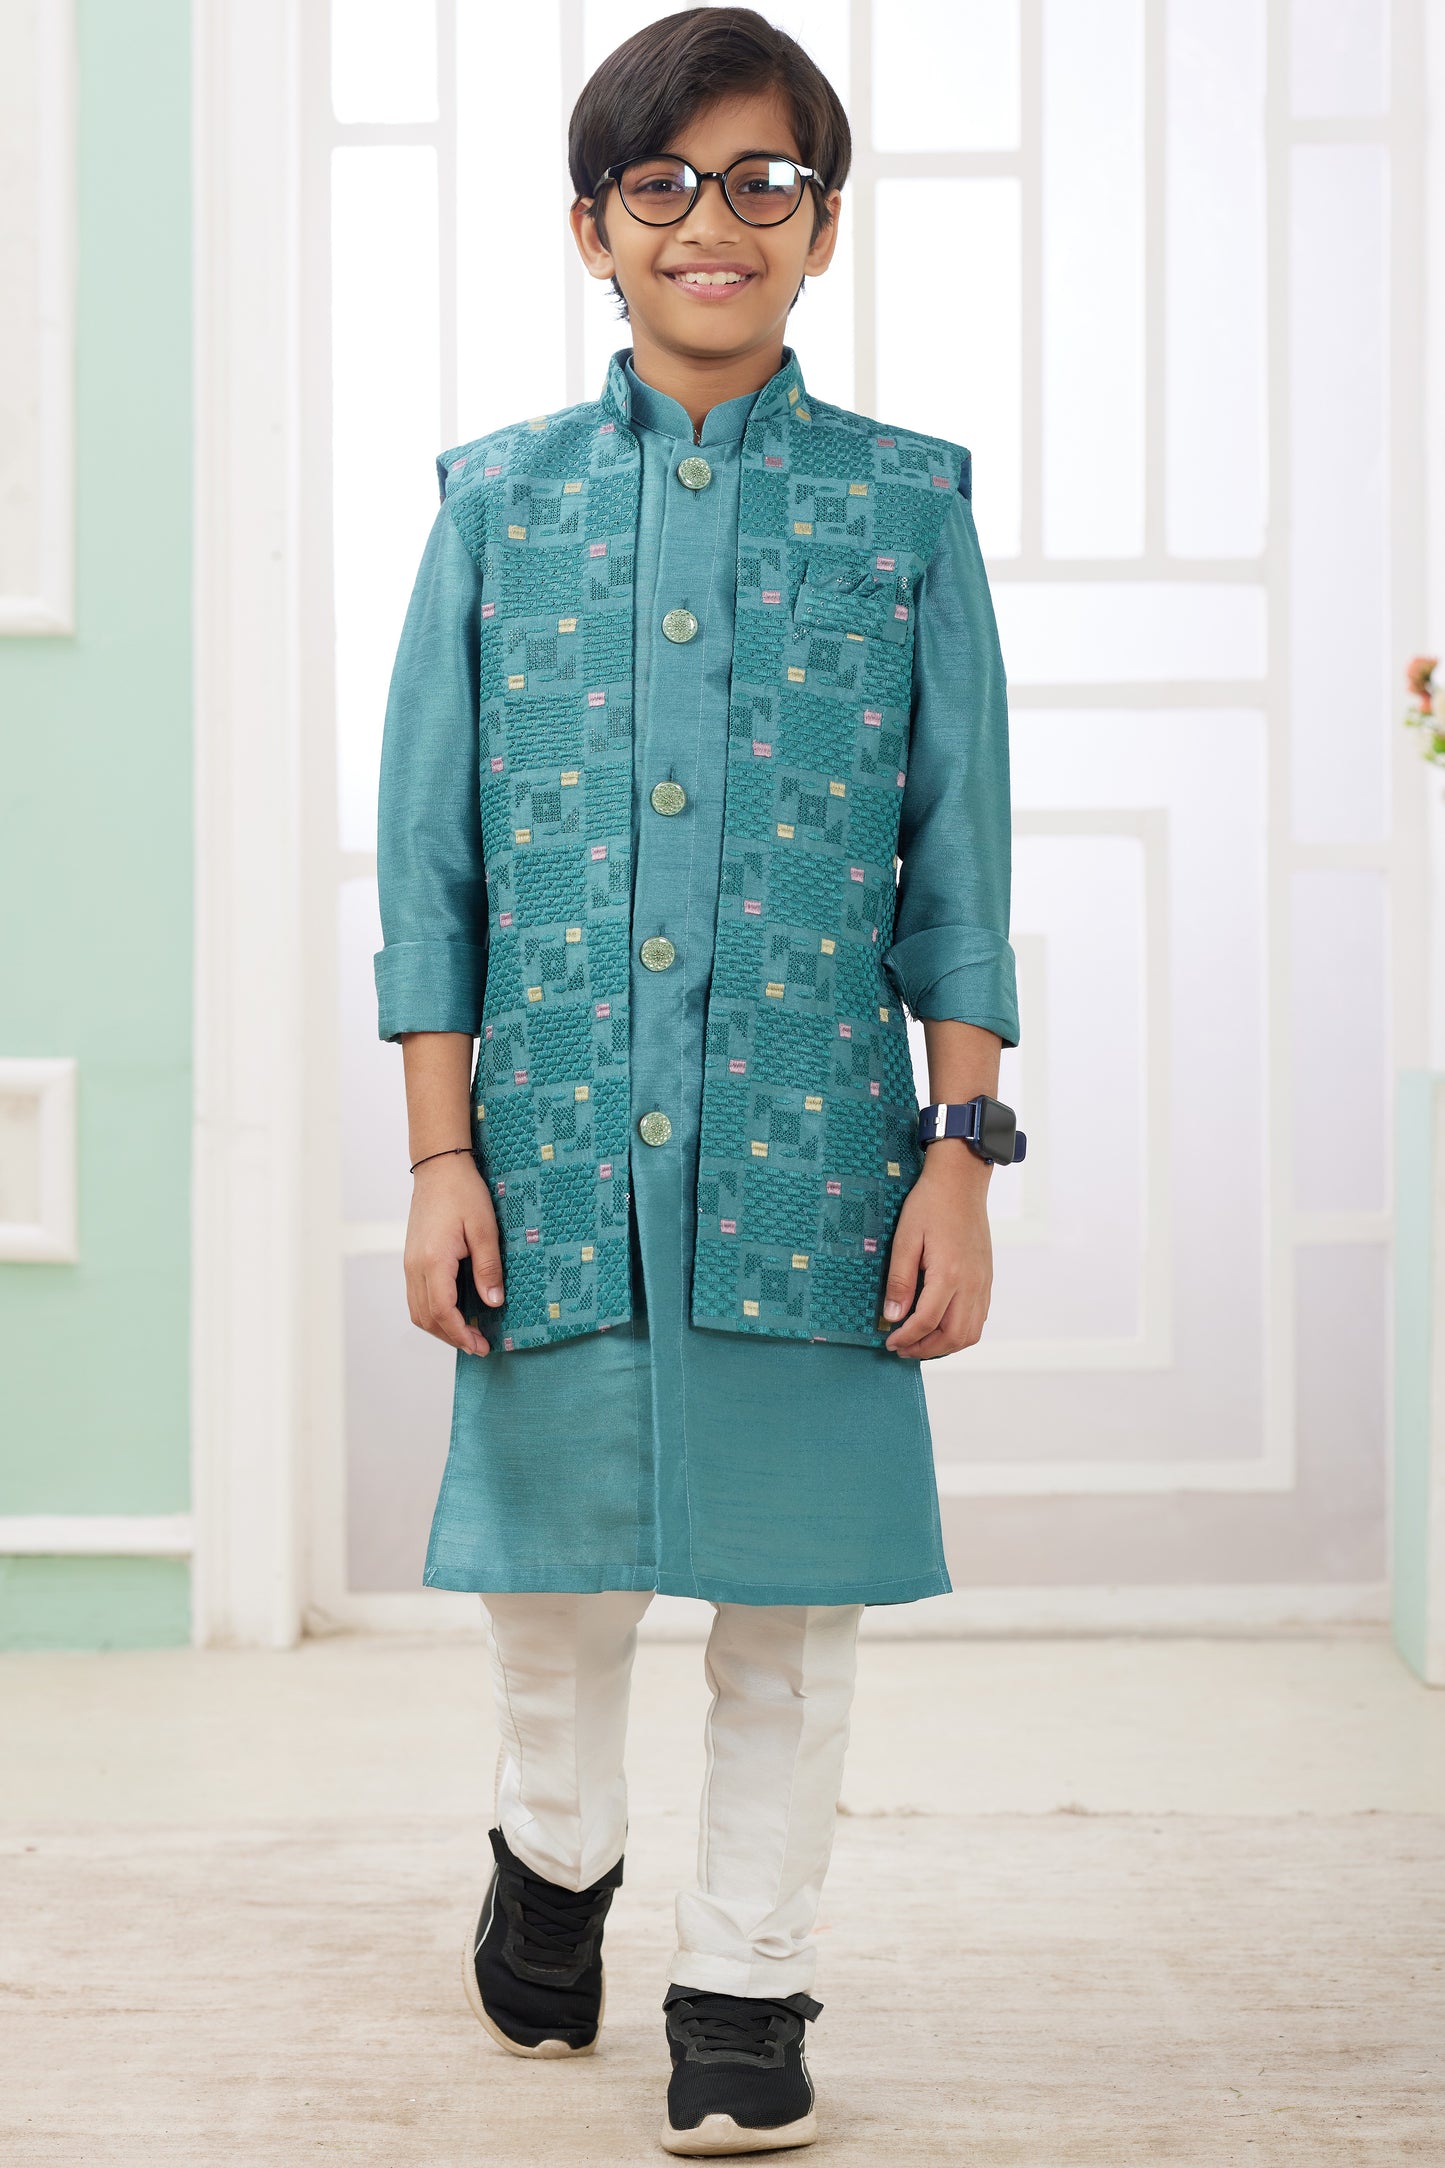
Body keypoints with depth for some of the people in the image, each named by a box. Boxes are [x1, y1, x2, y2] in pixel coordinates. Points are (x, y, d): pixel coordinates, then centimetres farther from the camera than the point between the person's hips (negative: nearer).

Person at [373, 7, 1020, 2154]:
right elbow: (432, 853, 6)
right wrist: (442, 1153, 0)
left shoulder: (906, 503, 4)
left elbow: (959, 869, 4)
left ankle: (746, 1980, 22)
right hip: (557, 1144, 1)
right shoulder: (501, 499, 6)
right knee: (551, 1570, 11)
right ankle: (558, 1854, 40)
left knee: (790, 1590, 4)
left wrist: (964, 1154, -2)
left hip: (810, 1147, -1)